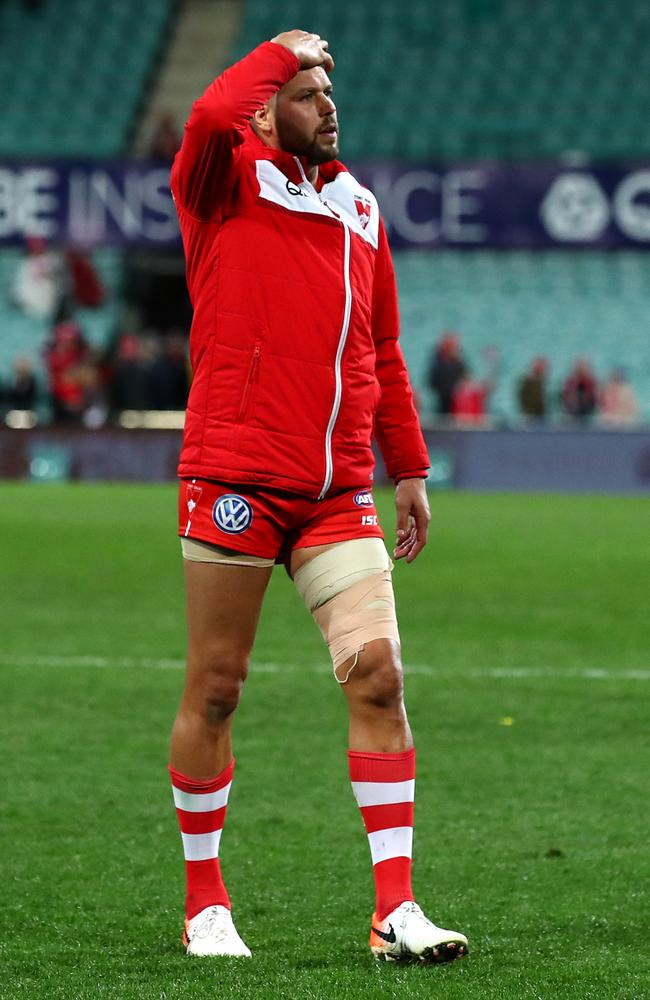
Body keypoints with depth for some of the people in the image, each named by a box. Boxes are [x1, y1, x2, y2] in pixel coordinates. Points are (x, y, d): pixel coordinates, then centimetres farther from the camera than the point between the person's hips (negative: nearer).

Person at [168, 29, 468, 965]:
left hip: (339, 492, 4)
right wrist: (280, 54, -5)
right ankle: (205, 901, 16)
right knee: (215, 688, 2)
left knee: (378, 674, -7)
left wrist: (409, 469, 20)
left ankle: (396, 910, -6)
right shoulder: (225, 185, 1)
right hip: (235, 480, -4)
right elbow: (211, 118, -23)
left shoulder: (359, 208, 17)